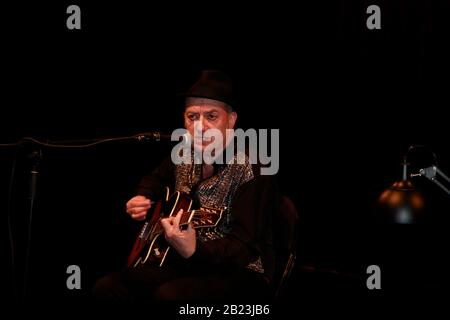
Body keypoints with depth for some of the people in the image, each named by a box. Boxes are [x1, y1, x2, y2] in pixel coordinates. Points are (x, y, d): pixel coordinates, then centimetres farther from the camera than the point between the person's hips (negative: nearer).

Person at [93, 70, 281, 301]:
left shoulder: (252, 172, -18)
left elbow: (244, 249, -25)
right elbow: (156, 179, 29)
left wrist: (194, 251, -42)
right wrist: (142, 199, 7)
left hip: (239, 272, -7)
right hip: (188, 264, 7)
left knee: (169, 295, -35)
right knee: (106, 288, -11)